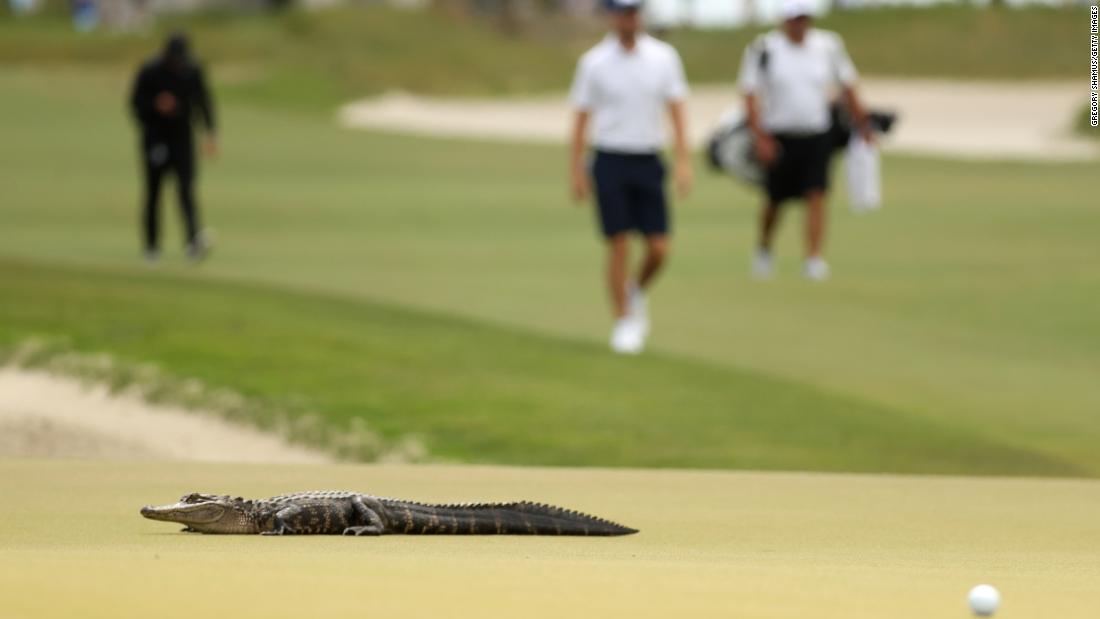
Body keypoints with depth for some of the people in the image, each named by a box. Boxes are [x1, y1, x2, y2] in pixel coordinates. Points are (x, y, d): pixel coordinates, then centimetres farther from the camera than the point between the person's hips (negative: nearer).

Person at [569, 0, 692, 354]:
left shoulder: (664, 57, 3)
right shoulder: (594, 62, -1)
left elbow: (676, 110, 2)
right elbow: (582, 117, 2)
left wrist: (683, 161, -8)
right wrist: (576, 170, -2)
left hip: (649, 162, 2)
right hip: (611, 162, -2)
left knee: (659, 249, -2)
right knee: (619, 245, -6)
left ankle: (636, 294, 28)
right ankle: (623, 322, 4)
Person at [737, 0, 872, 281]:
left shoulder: (827, 45, 2)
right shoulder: (763, 49, -7)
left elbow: (847, 88, 13)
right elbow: (751, 95, -8)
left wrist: (862, 124, 12)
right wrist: (760, 137, -16)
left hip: (817, 136, 2)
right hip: (779, 137, -2)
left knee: (816, 196, -12)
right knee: (775, 200, 8)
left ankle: (815, 259, -15)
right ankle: (764, 249, 34)